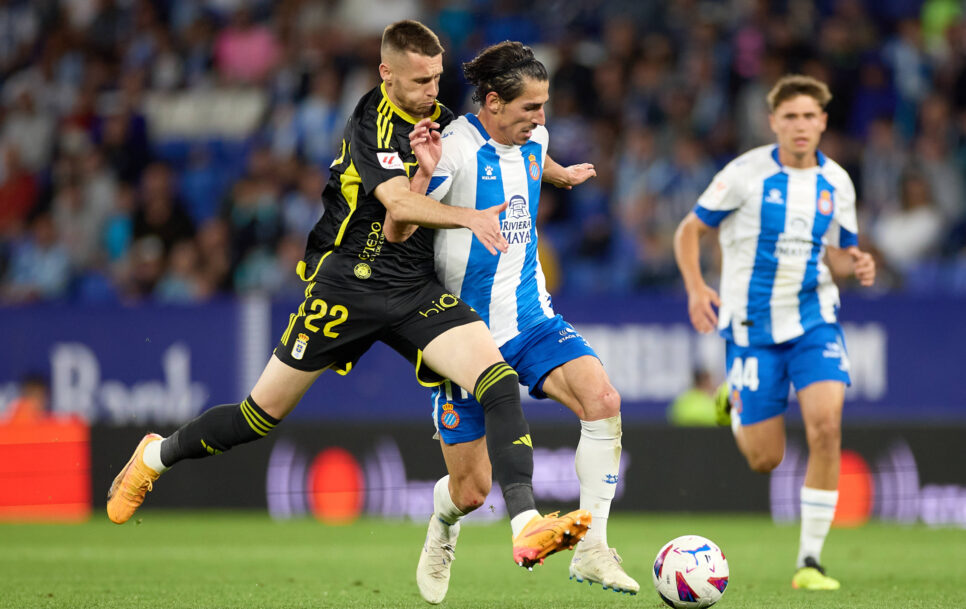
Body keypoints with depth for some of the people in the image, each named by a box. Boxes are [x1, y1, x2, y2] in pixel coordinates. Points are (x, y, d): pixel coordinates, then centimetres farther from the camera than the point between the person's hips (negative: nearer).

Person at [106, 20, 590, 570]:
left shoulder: (440, 119, 10)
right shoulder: (373, 122, -12)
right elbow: (399, 201, -26)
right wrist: (468, 217, -41)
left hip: (417, 288, 6)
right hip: (350, 281, -6)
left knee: (500, 378, -19)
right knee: (266, 413, 3)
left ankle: (527, 526, -29)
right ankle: (156, 456, 30)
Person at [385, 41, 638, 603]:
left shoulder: (531, 141, 4)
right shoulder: (454, 149, -18)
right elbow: (394, 234, -22)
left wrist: (566, 176, 47)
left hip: (532, 319, 5)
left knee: (603, 398, -25)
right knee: (472, 491, 0)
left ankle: (592, 550, -19)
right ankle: (442, 534, 40)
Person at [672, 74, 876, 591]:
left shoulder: (836, 182, 3)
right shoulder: (747, 173, -9)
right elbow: (689, 230, 0)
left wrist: (858, 264, -6)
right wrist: (696, 288, -16)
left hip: (814, 321, 2)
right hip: (752, 326, -2)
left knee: (826, 426, -21)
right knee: (765, 460, 0)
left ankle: (810, 560, -12)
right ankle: (735, 406, 38)